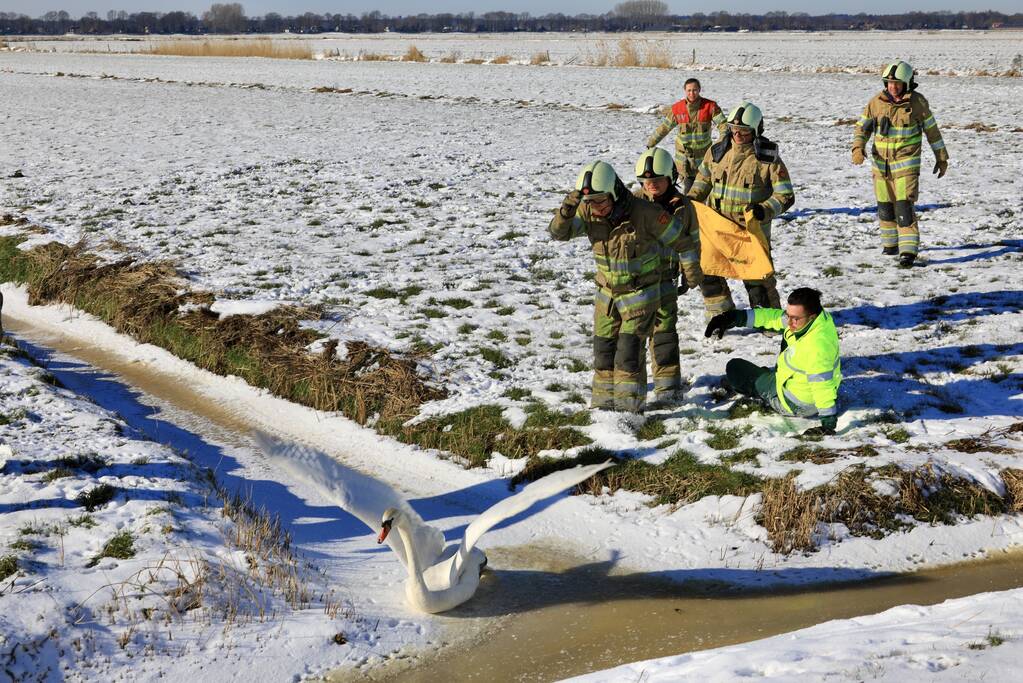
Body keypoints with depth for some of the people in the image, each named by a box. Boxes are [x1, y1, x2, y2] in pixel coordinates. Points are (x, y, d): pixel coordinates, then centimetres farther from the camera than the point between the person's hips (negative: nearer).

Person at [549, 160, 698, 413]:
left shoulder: (644, 213, -25)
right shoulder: (587, 212, -12)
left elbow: (679, 237, -11)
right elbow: (558, 232, -20)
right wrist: (566, 210, -41)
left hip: (641, 292, -5)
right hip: (607, 292, 5)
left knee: (630, 348, -10)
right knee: (604, 348, 10)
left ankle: (629, 406, -1)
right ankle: (604, 402, 24)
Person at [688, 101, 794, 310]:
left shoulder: (768, 159, -10)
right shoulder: (717, 151, 2)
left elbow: (786, 196, -9)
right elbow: (703, 181, 18)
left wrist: (763, 211, -25)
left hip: (752, 230, -5)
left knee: (757, 281, -2)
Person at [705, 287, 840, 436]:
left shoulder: (817, 346, -40)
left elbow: (823, 385, -38)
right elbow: (775, 316, -9)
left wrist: (829, 423, -35)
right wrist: (737, 317, -16)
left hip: (795, 405, -8)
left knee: (734, 368, 4)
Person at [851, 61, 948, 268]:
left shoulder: (917, 102, -7)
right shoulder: (876, 102, -2)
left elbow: (932, 129, 3)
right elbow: (862, 127, 0)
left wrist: (941, 157, 8)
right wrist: (858, 148, -19)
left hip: (906, 163, -4)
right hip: (881, 163, 4)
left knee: (904, 206, -15)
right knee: (885, 206, 14)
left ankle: (908, 250, -15)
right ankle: (890, 243, 33)